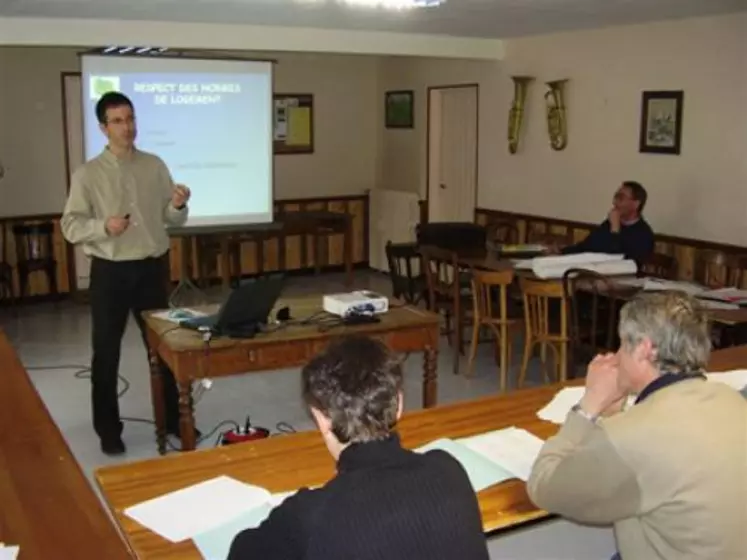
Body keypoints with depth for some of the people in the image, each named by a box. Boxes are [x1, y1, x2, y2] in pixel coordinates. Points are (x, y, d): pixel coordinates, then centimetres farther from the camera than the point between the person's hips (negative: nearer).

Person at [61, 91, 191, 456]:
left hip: (152, 267, 3)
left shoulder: (155, 166, 3)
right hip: (110, 271, -2)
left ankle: (173, 419, 29)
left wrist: (178, 206, -16)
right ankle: (108, 430, 23)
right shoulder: (87, 174, -6)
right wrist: (103, 226, -25)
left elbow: (172, 220, 6)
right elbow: (71, 226, -8)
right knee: (106, 352, 7)